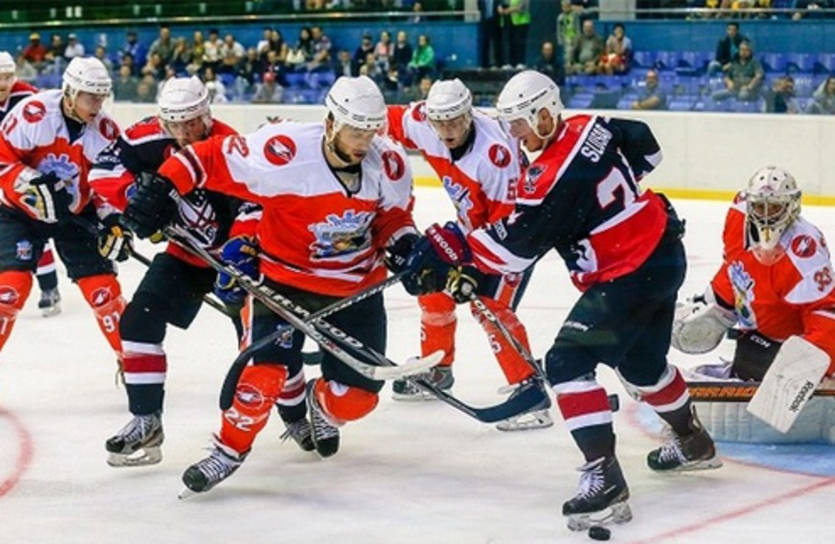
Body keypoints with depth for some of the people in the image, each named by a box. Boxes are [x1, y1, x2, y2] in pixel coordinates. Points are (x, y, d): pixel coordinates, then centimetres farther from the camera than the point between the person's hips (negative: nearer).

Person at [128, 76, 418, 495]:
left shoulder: (390, 164, -14)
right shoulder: (283, 154, -28)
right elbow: (212, 157, -19)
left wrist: (404, 248, -14)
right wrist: (161, 186, -26)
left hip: (357, 287, 3)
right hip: (285, 278, -3)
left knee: (357, 396, 1)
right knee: (265, 374, -17)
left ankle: (323, 406, 39)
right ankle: (230, 449, 10)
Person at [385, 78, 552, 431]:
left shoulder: (496, 152, -36)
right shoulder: (424, 126, -16)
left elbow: (508, 220, -31)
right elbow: (389, 120, 5)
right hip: (471, 224, 8)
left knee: (491, 306, -19)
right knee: (434, 285, 11)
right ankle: (437, 370, 32)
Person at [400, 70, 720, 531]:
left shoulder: (554, 176, -25)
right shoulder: (591, 127, 0)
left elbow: (514, 243, -24)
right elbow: (645, 146, 18)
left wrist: (449, 250, -19)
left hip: (631, 274, -10)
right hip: (663, 251, 10)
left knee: (568, 361, -14)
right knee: (641, 362, 28)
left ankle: (604, 478, -19)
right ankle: (693, 443, 50)